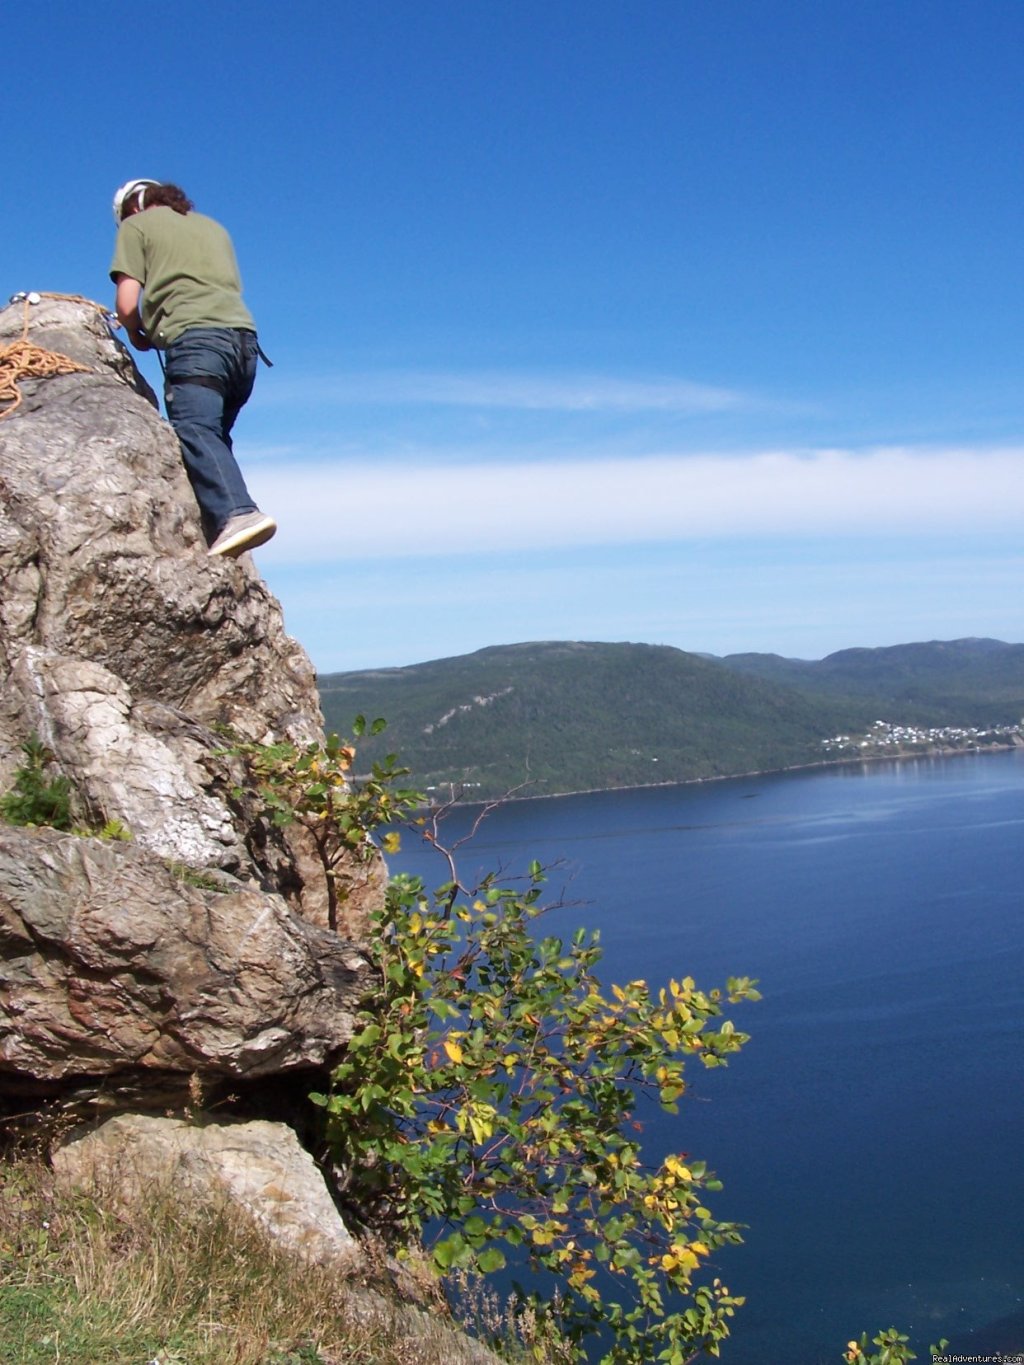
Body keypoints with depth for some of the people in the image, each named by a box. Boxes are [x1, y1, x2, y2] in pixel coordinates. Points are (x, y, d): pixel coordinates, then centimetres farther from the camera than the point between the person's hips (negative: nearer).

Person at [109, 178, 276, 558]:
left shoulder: (136, 225, 16)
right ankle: (217, 528, 1)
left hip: (195, 339, -7)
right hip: (244, 337, 7)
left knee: (195, 430, -20)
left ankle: (237, 515, -42)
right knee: (214, 434, 14)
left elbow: (127, 303, 5)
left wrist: (137, 334, 26)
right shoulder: (212, 226, 33)